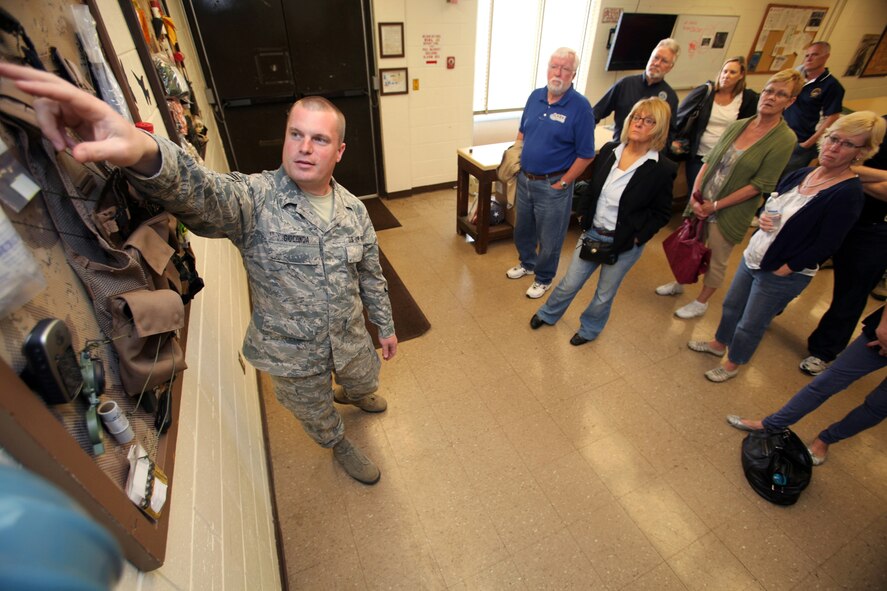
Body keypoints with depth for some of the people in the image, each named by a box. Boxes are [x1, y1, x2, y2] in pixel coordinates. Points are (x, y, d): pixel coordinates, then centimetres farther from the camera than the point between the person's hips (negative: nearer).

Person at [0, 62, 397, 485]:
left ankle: (353, 395, 73)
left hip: (350, 340, 4)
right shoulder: (254, 199, -21)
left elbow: (371, 276, 1)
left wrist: (386, 326, 8)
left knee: (364, 382, 34)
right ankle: (339, 445, 60)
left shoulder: (354, 210, -8)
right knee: (315, 414, 25)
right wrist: (144, 153, -65)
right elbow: (195, 191, -43)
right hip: (292, 354, -3)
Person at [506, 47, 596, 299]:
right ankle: (527, 263, 48)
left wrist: (562, 183, -13)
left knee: (549, 238, 10)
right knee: (522, 229, 22)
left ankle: (543, 278, 32)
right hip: (525, 179, 6)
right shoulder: (535, 96, 2)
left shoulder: (580, 106, -15)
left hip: (552, 185, -6)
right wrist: (516, 162, 5)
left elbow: (585, 154, -13)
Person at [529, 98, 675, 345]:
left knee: (604, 294, 15)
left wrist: (637, 236, -13)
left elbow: (661, 213, -6)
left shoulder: (663, 169, -14)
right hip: (592, 233, 3)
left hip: (624, 244, -3)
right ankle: (548, 314, 41)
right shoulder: (609, 150, -2)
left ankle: (590, 328, 42)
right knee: (569, 283, 14)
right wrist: (583, 214, 3)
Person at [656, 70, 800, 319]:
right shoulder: (737, 125, 2)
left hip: (729, 212, -4)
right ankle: (679, 284, 41)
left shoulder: (785, 139, -12)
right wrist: (695, 195, -11)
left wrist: (715, 206, -18)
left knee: (717, 261, 9)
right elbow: (709, 160, 2)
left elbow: (759, 185, -15)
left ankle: (701, 303, 28)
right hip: (702, 204, 4)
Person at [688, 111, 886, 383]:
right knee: (731, 305, 21)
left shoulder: (849, 193, -18)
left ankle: (732, 364, 30)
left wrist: (782, 270, -17)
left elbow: (825, 247, -20)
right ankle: (719, 343, 44)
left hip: (782, 274, -7)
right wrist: (763, 218, -9)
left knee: (750, 325, 8)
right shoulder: (800, 175, 2)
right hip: (753, 256, 7)